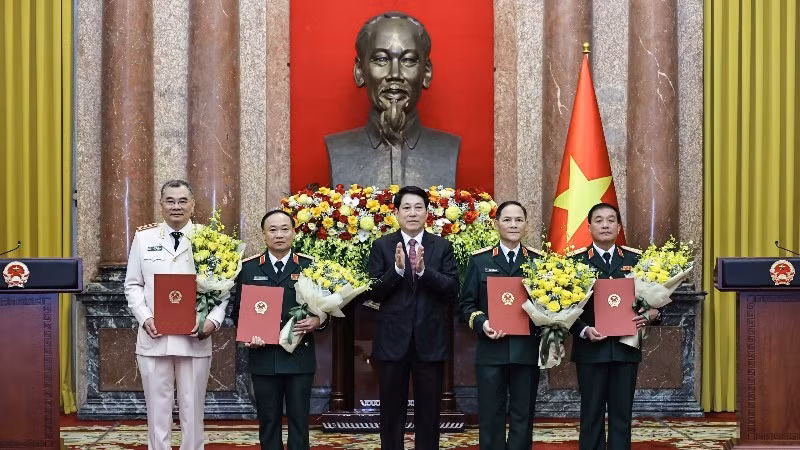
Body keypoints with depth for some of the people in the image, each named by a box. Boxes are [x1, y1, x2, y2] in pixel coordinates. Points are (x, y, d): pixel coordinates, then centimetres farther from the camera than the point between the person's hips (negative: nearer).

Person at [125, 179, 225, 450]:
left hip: (195, 339, -1)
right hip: (154, 338, 1)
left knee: (192, 410, 7)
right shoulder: (144, 237, 7)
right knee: (157, 410, 7)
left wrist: (214, 320, -14)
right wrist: (145, 318, -8)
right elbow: (133, 285, 8)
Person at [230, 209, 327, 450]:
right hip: (263, 357, 1)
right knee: (268, 420, 8)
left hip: (300, 357, -1)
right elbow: (237, 310, 6)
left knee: (299, 420, 4)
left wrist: (317, 321, -16)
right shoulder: (249, 268, 5)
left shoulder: (310, 266, 4)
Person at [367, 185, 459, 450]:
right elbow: (374, 292, -5)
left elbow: (452, 290, -7)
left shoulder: (442, 247, 3)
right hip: (393, 339, 0)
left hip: (430, 340, 0)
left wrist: (423, 270, -21)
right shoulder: (382, 246, 2)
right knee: (391, 411, 8)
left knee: (429, 412, 7)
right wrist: (397, 269, -21)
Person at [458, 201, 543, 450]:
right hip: (491, 350, -1)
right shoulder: (480, 260, 6)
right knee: (490, 415, 3)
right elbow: (466, 304, 5)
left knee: (523, 415, 6)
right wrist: (481, 323, -13)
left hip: (527, 350, 1)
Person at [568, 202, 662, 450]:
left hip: (626, 348, 2)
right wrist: (584, 330, -17)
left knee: (622, 413, 6)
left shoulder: (636, 259, 7)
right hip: (590, 349, -2)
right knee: (591, 414, 4)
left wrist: (650, 315, -12)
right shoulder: (575, 260, 0)